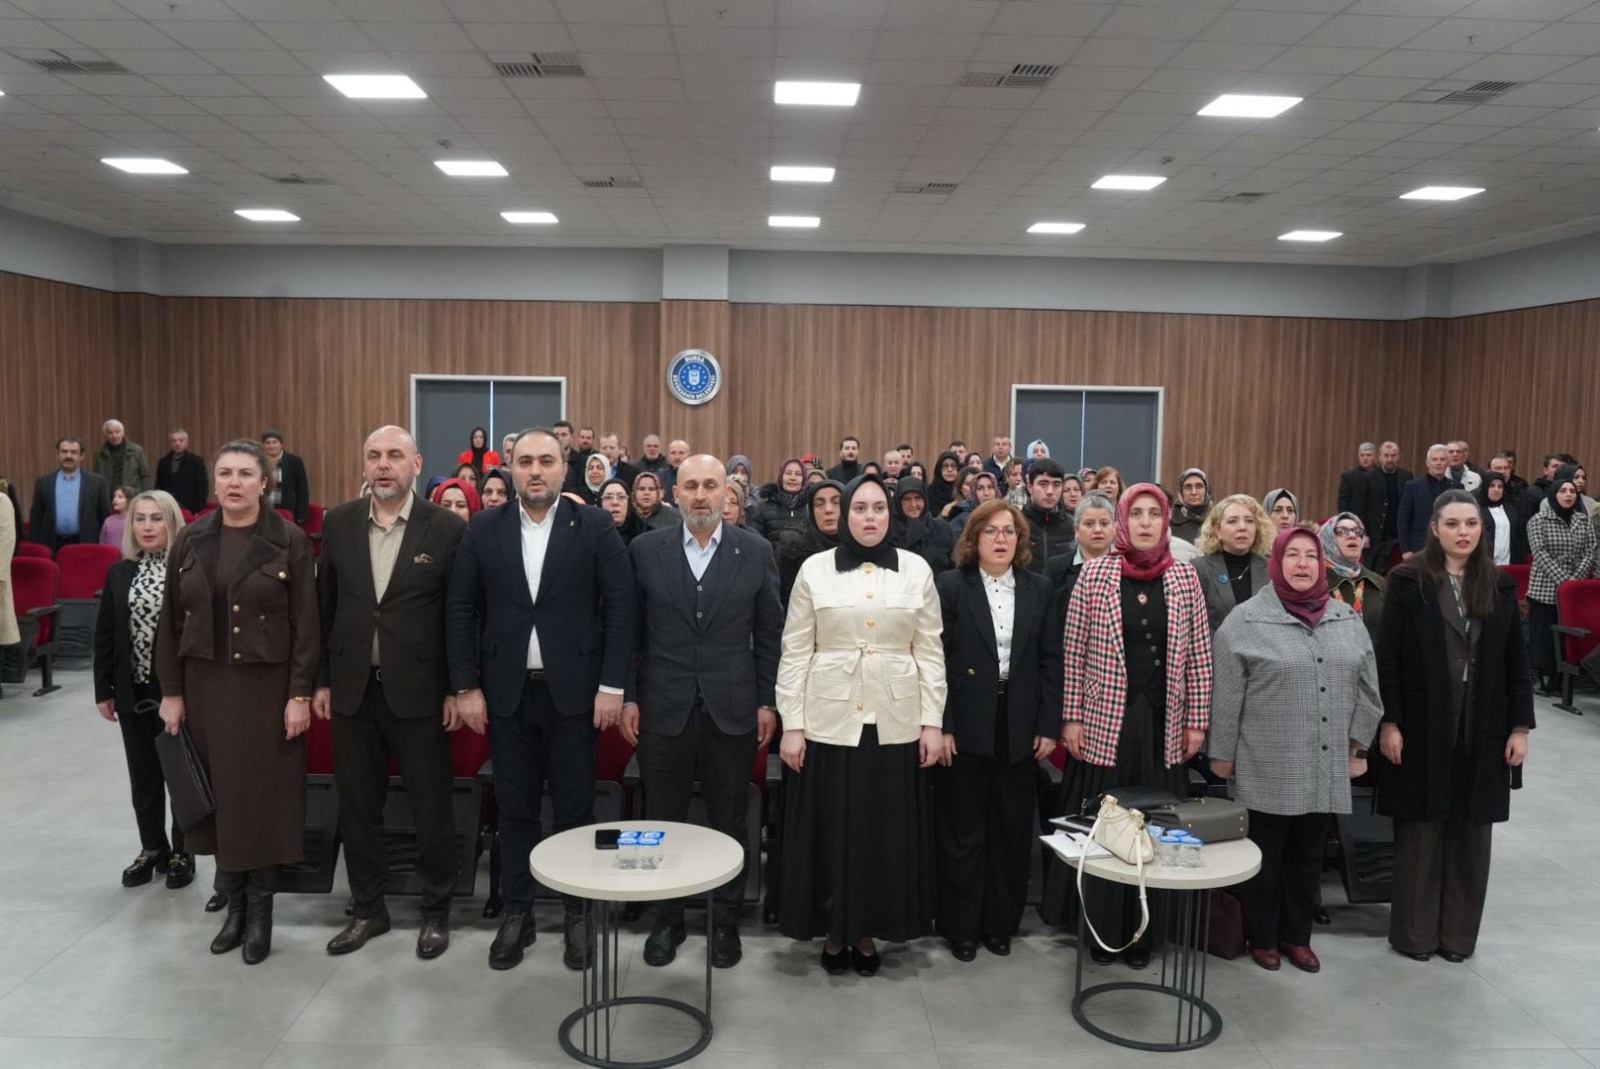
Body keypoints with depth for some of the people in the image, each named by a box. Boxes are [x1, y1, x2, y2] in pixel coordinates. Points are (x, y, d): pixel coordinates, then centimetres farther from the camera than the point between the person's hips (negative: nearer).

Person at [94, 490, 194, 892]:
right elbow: (105, 635, 8)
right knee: (143, 774, 14)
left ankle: (182, 853, 20)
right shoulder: (119, 573, 6)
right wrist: (103, 690, 6)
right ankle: (152, 848, 29)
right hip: (133, 692, 5)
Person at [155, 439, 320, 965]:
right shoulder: (190, 540, 3)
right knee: (218, 793, 8)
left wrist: (300, 694, -11)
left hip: (267, 686, -3)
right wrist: (171, 692, 3)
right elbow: (170, 621, 6)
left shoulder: (290, 540, -7)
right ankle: (234, 902, 23)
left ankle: (260, 909, 16)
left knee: (264, 795, 3)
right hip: (206, 686, 3)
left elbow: (306, 624, -7)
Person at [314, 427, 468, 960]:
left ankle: (436, 911, 25)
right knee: (357, 806, 14)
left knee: (431, 807, 7)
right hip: (352, 689, 4)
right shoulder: (338, 523, 3)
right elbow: (324, 605, 8)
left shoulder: (448, 527, -7)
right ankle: (367, 908, 32)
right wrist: (320, 680, 6)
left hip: (419, 690, -3)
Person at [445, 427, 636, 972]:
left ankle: (578, 913, 23)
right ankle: (516, 912, 26)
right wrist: (466, 687, -1)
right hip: (507, 691, 2)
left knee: (574, 806, 7)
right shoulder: (483, 531, 3)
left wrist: (612, 685, -10)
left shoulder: (595, 527, -3)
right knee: (515, 808, 11)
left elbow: (619, 606, -5)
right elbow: (460, 611, 4)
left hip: (572, 690, -2)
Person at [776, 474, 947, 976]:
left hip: (894, 721, 1)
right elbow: (795, 652, -1)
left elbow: (930, 651, 4)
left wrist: (932, 722, 0)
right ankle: (833, 930, 23)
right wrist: (791, 724, -5)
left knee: (886, 829, 8)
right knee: (830, 828, 6)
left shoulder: (916, 570, 2)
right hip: (830, 719, -1)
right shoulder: (815, 569, -1)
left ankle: (868, 930, 25)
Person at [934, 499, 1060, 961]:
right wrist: (940, 726, -12)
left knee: (1013, 830, 11)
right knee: (963, 831, 7)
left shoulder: (1038, 588, 6)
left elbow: (1051, 660, 5)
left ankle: (1001, 922, 26)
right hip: (966, 726, -3)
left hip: (1019, 726, 3)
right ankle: (961, 925, 21)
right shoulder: (951, 586, -4)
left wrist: (1049, 725, -1)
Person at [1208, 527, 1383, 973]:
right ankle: (1262, 937, 24)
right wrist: (1222, 754, -5)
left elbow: (1366, 687, 12)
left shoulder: (1347, 619, 8)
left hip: (1325, 769, 4)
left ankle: (1297, 935, 30)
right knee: (1265, 856, 7)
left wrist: (1358, 745, 10)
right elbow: (1225, 693, -7)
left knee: (1308, 856, 15)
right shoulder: (1246, 620, -7)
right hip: (1266, 768, -4)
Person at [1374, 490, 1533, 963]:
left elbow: (1516, 662, 7)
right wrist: (1388, 723, -11)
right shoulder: (1408, 581, -4)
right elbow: (1387, 657, -7)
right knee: (1420, 830, 5)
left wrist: (1520, 726, 2)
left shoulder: (1500, 586, 6)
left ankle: (1459, 932, 22)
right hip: (1422, 726, -3)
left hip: (1483, 728, 3)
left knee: (1470, 832, 9)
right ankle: (1414, 931, 16)